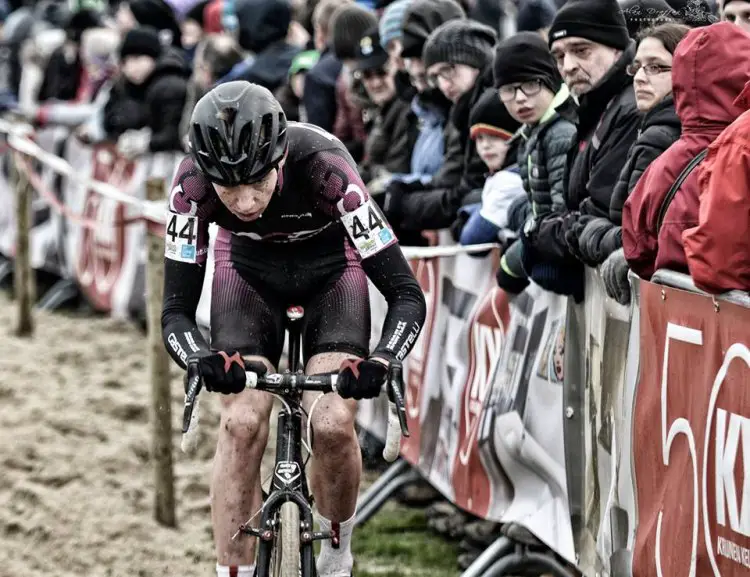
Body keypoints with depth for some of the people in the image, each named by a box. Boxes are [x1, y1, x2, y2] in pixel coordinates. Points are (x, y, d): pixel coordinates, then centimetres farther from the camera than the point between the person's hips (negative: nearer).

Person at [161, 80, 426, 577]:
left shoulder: (324, 167, -38)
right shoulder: (194, 181, -33)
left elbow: (407, 294, -34)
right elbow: (177, 310, -26)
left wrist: (380, 362, -53)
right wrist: (204, 359, -48)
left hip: (330, 264, -1)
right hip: (249, 267, 1)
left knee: (333, 424, -18)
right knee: (242, 424, -19)